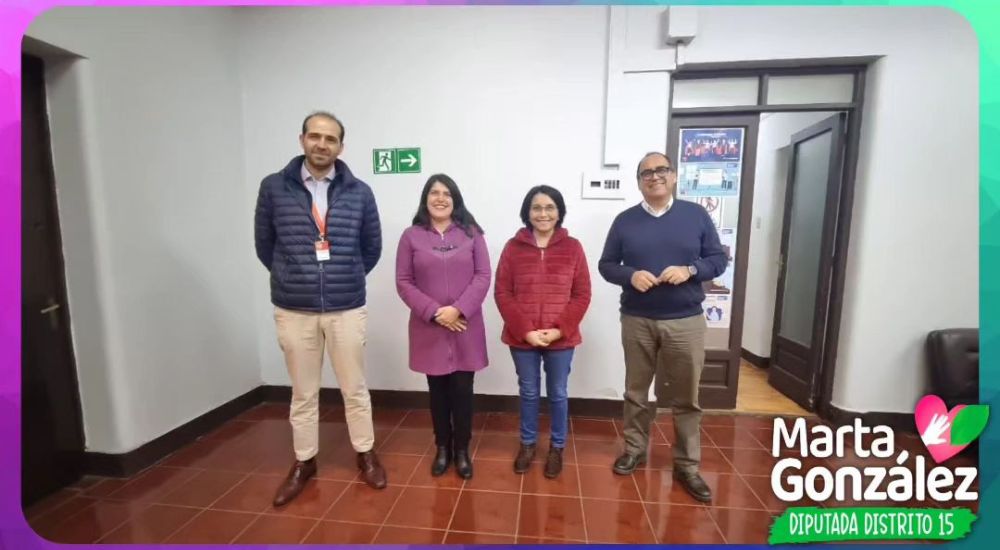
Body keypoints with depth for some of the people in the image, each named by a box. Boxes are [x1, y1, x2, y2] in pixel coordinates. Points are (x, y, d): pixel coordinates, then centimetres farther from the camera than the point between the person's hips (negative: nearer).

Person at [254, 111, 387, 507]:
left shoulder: (359, 192, -1)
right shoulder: (274, 188, -1)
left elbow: (372, 247, 8)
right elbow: (264, 244, 9)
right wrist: (292, 279, 11)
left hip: (347, 308, 0)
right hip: (293, 310, 1)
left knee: (354, 389, 12)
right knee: (303, 392, 16)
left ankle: (366, 456, 32)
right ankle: (304, 463, 36)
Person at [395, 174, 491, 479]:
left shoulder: (471, 233, 2)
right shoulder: (411, 236, 2)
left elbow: (483, 276, -3)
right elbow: (403, 282, -2)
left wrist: (458, 309, -15)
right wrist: (434, 312, -13)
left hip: (466, 328, 0)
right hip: (429, 328, 1)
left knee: (462, 390, 8)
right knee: (438, 390, 13)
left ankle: (462, 449, 29)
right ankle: (442, 448, 33)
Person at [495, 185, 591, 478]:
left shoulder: (573, 247, -2)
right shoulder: (513, 247, -2)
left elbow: (582, 294, -3)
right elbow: (502, 293, -4)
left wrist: (560, 330, -13)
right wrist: (525, 330, -13)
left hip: (561, 338, 0)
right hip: (522, 337, 1)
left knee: (557, 393, 15)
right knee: (528, 392, 17)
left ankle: (557, 447, 37)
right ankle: (527, 444, 38)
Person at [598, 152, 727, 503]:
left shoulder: (696, 215, 4)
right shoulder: (625, 221, 3)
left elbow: (718, 260, 5)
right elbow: (606, 265, 4)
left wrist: (690, 270, -15)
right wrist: (631, 275, -16)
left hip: (685, 321, 0)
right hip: (637, 321, 1)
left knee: (687, 398, 10)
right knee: (636, 392, 14)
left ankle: (687, 465, 27)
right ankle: (635, 449, 33)